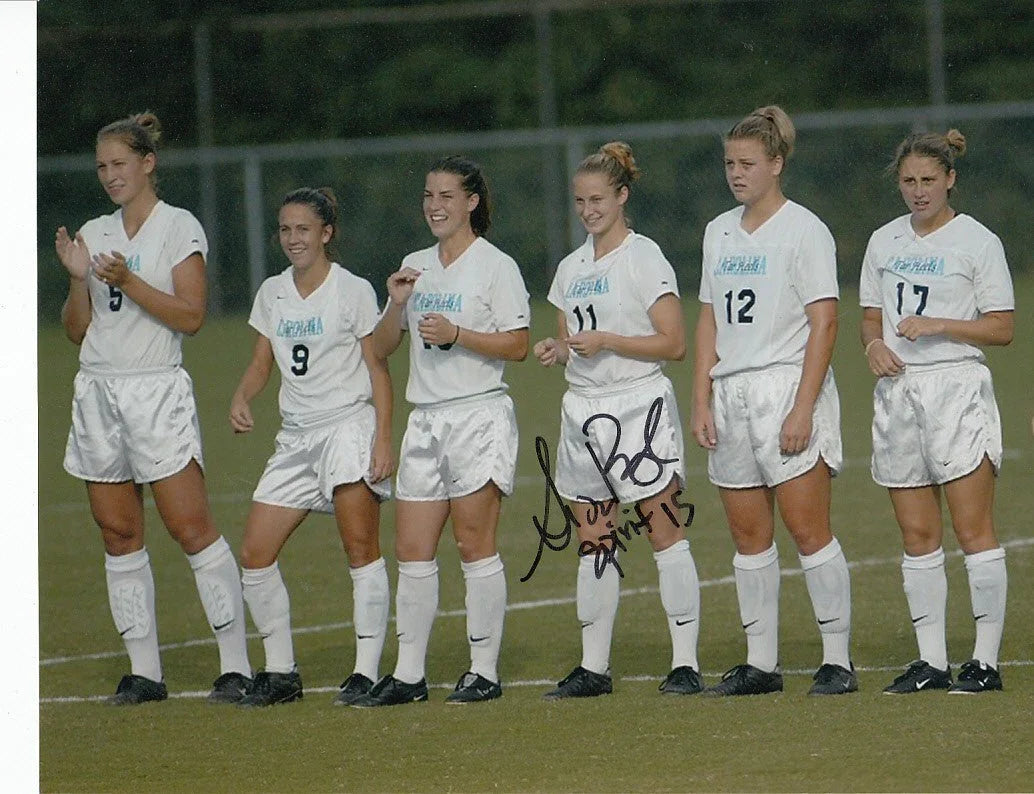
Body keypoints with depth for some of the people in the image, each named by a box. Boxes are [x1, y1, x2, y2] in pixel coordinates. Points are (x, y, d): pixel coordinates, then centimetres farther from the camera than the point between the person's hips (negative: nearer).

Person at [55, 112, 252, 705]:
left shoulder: (180, 228, -2)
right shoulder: (94, 233, 14)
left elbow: (191, 315, -11)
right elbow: (77, 329, 13)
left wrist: (127, 279, -18)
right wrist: (78, 279, -4)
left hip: (157, 390, -6)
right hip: (98, 390, 6)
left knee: (193, 528, -11)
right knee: (119, 535, 4)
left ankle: (237, 666, -9)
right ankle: (144, 671, 8)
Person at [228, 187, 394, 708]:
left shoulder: (353, 291, -3)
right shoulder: (272, 293, 12)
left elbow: (378, 368, -3)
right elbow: (261, 362, 19)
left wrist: (383, 439, -12)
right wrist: (241, 399, -2)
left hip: (349, 426, -6)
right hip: (296, 436, 6)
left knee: (362, 551, -12)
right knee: (254, 553, 0)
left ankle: (366, 671, -9)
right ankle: (280, 672, 9)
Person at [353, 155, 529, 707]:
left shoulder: (495, 265, -2)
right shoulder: (415, 267, 15)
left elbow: (517, 346, -8)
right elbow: (380, 348, 15)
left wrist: (456, 335, -18)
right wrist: (397, 306, -3)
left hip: (479, 417, -6)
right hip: (425, 418, 6)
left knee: (474, 546, -5)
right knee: (412, 551, 2)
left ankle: (485, 671, 1)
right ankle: (408, 675, 5)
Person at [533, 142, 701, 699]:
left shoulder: (644, 258, -5)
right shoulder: (571, 268, 16)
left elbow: (673, 344, -10)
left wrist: (605, 341, -18)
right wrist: (556, 350, 0)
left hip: (639, 405, -7)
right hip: (583, 409, 7)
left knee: (663, 531, -8)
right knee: (593, 541, 7)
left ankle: (685, 663, -7)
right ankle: (593, 667, 11)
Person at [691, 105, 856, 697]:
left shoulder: (804, 230, -5)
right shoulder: (720, 231, 15)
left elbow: (824, 323, -10)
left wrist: (803, 408, -17)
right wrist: (702, 399, 8)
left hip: (788, 387, -7)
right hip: (731, 394, 7)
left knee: (809, 530, -8)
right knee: (749, 536, 6)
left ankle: (838, 660, -4)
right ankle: (761, 664, 10)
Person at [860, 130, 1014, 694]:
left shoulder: (977, 241, -2)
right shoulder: (884, 242, 14)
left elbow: (1001, 329, -5)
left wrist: (938, 326, -17)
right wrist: (874, 345, -3)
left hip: (956, 387, -5)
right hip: (897, 390, 5)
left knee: (973, 530, -7)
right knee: (917, 537, 5)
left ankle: (986, 659, -5)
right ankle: (931, 662, 9)